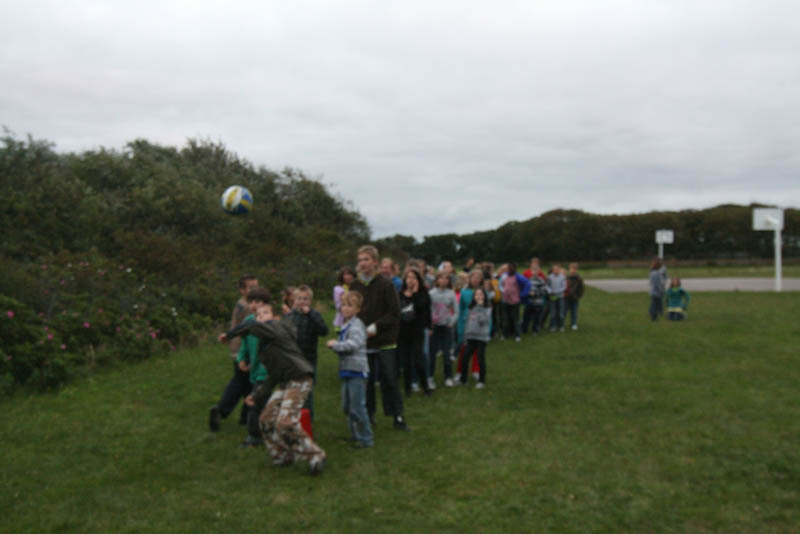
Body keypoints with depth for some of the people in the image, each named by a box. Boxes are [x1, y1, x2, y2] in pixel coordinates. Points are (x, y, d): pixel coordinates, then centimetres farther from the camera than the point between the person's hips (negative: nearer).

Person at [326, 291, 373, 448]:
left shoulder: (356, 326, -14)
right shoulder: (344, 326, 16)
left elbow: (353, 345, -26)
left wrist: (335, 344, -14)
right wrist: (335, 344, 2)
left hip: (357, 371, -10)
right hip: (347, 370, 10)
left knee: (357, 407, -6)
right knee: (347, 406, 17)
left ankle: (366, 439, 5)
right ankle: (355, 435, 31)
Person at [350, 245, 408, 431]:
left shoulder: (386, 285, -8)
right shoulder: (354, 286, 2)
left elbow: (395, 313, -9)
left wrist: (376, 326, -18)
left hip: (385, 342, -3)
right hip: (362, 343, 3)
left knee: (389, 380, 2)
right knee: (366, 380, 10)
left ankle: (397, 416, 12)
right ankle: (369, 414, 25)